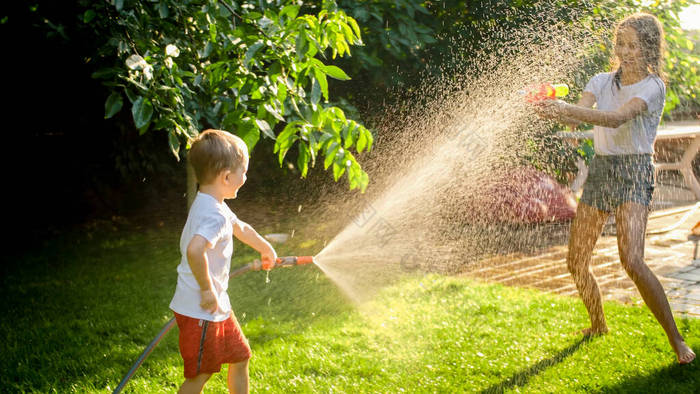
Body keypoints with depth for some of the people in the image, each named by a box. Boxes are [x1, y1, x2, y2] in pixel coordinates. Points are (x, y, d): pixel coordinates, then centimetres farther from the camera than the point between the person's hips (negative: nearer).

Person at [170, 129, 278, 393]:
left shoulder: (214, 207, 10)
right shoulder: (214, 214, -24)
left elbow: (241, 228, 29)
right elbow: (195, 250, -41)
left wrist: (266, 249, 46)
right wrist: (207, 290, -28)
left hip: (218, 307, 10)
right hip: (200, 311, -10)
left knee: (240, 356, 20)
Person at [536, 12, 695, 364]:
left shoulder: (653, 86, -7)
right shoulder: (602, 81, 10)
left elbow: (617, 118, -25)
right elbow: (575, 118, -6)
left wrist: (568, 110, -37)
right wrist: (556, 112, -29)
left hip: (634, 172, -6)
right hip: (600, 171, 6)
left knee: (632, 260, -24)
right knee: (576, 262, 8)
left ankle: (676, 339, -10)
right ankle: (598, 324, 34)